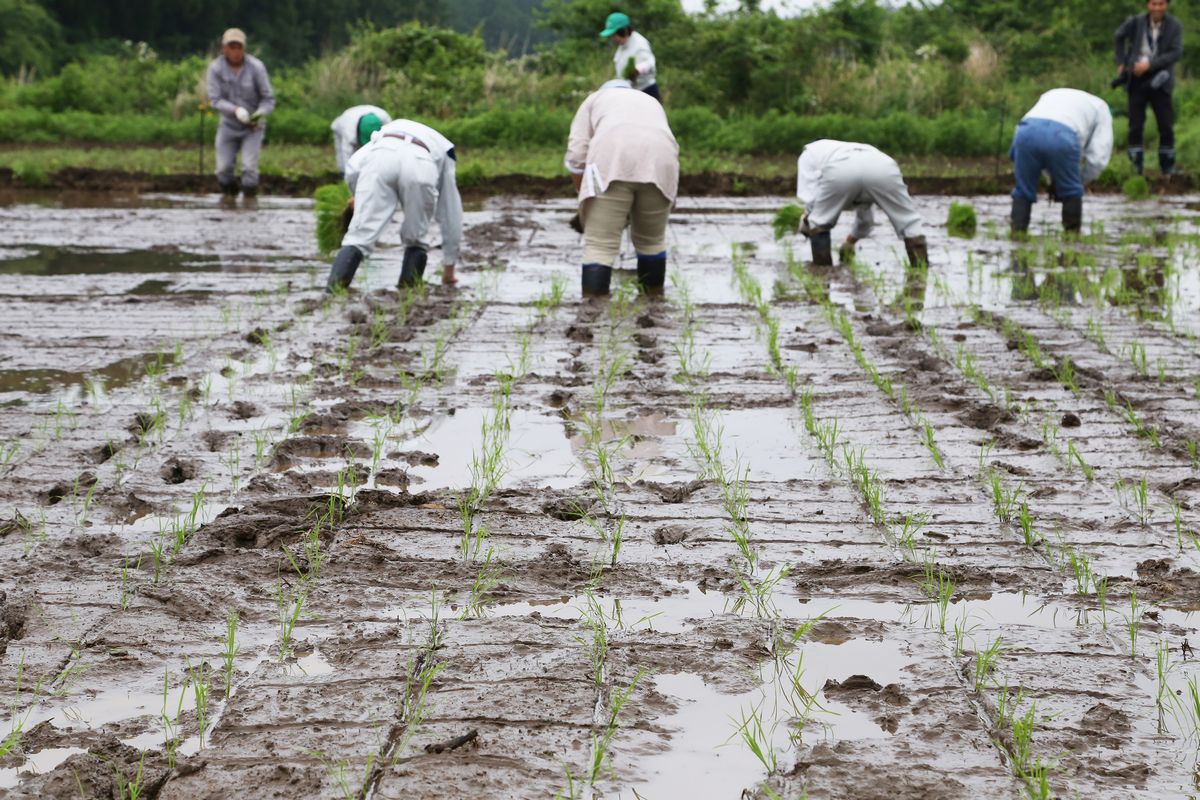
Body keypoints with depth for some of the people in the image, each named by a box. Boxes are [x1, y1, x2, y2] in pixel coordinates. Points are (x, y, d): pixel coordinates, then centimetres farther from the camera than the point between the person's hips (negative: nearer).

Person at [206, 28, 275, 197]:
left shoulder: (256, 67, -17)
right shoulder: (215, 68, -13)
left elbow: (268, 99, -10)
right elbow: (215, 99, -17)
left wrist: (260, 114, -31)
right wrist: (235, 110, -34)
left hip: (252, 126, -2)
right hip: (228, 124, 2)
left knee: (249, 167, -15)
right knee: (223, 169, 1)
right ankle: (230, 199, 26)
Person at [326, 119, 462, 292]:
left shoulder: (387, 131, 44)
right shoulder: (443, 155, 43)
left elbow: (352, 168, 23)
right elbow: (451, 214, 45)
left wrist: (362, 198, 42)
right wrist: (449, 267, 52)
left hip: (379, 160, 0)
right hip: (419, 166, 0)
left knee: (359, 236, 1)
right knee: (416, 238, 22)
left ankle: (333, 290, -14)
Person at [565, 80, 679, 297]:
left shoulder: (595, 99, 31)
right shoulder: (652, 102, 40)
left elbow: (576, 155, 17)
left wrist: (584, 196, 28)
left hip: (612, 159, -3)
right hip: (660, 158, 3)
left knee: (599, 245, -2)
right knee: (652, 239, 20)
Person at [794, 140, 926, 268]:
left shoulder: (809, 153, 38)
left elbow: (810, 197, 20)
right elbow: (865, 216, 54)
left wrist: (806, 221, 39)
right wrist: (851, 241, 69)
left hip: (840, 169, -3)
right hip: (881, 166, 3)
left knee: (819, 223, 22)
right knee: (909, 222, 21)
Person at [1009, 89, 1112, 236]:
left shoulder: (1050, 95, 45)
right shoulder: (1100, 108, 32)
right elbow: (1098, 157, 19)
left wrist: (1053, 180, 36)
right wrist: (1081, 181, 34)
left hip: (1026, 131, 3)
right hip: (1062, 136, -3)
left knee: (1023, 190, 19)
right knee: (1071, 192, 18)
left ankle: (1017, 233, 14)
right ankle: (1072, 234, 21)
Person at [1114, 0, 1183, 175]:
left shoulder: (1174, 26, -8)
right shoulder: (1135, 22, -4)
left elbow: (1176, 53, -13)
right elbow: (1119, 37, 15)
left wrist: (1149, 64, -21)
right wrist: (1121, 62, 10)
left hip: (1159, 80, -1)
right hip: (1137, 80, 1)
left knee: (1166, 126, 1)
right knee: (1135, 126, 0)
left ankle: (1167, 167, 12)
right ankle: (1136, 168, 6)